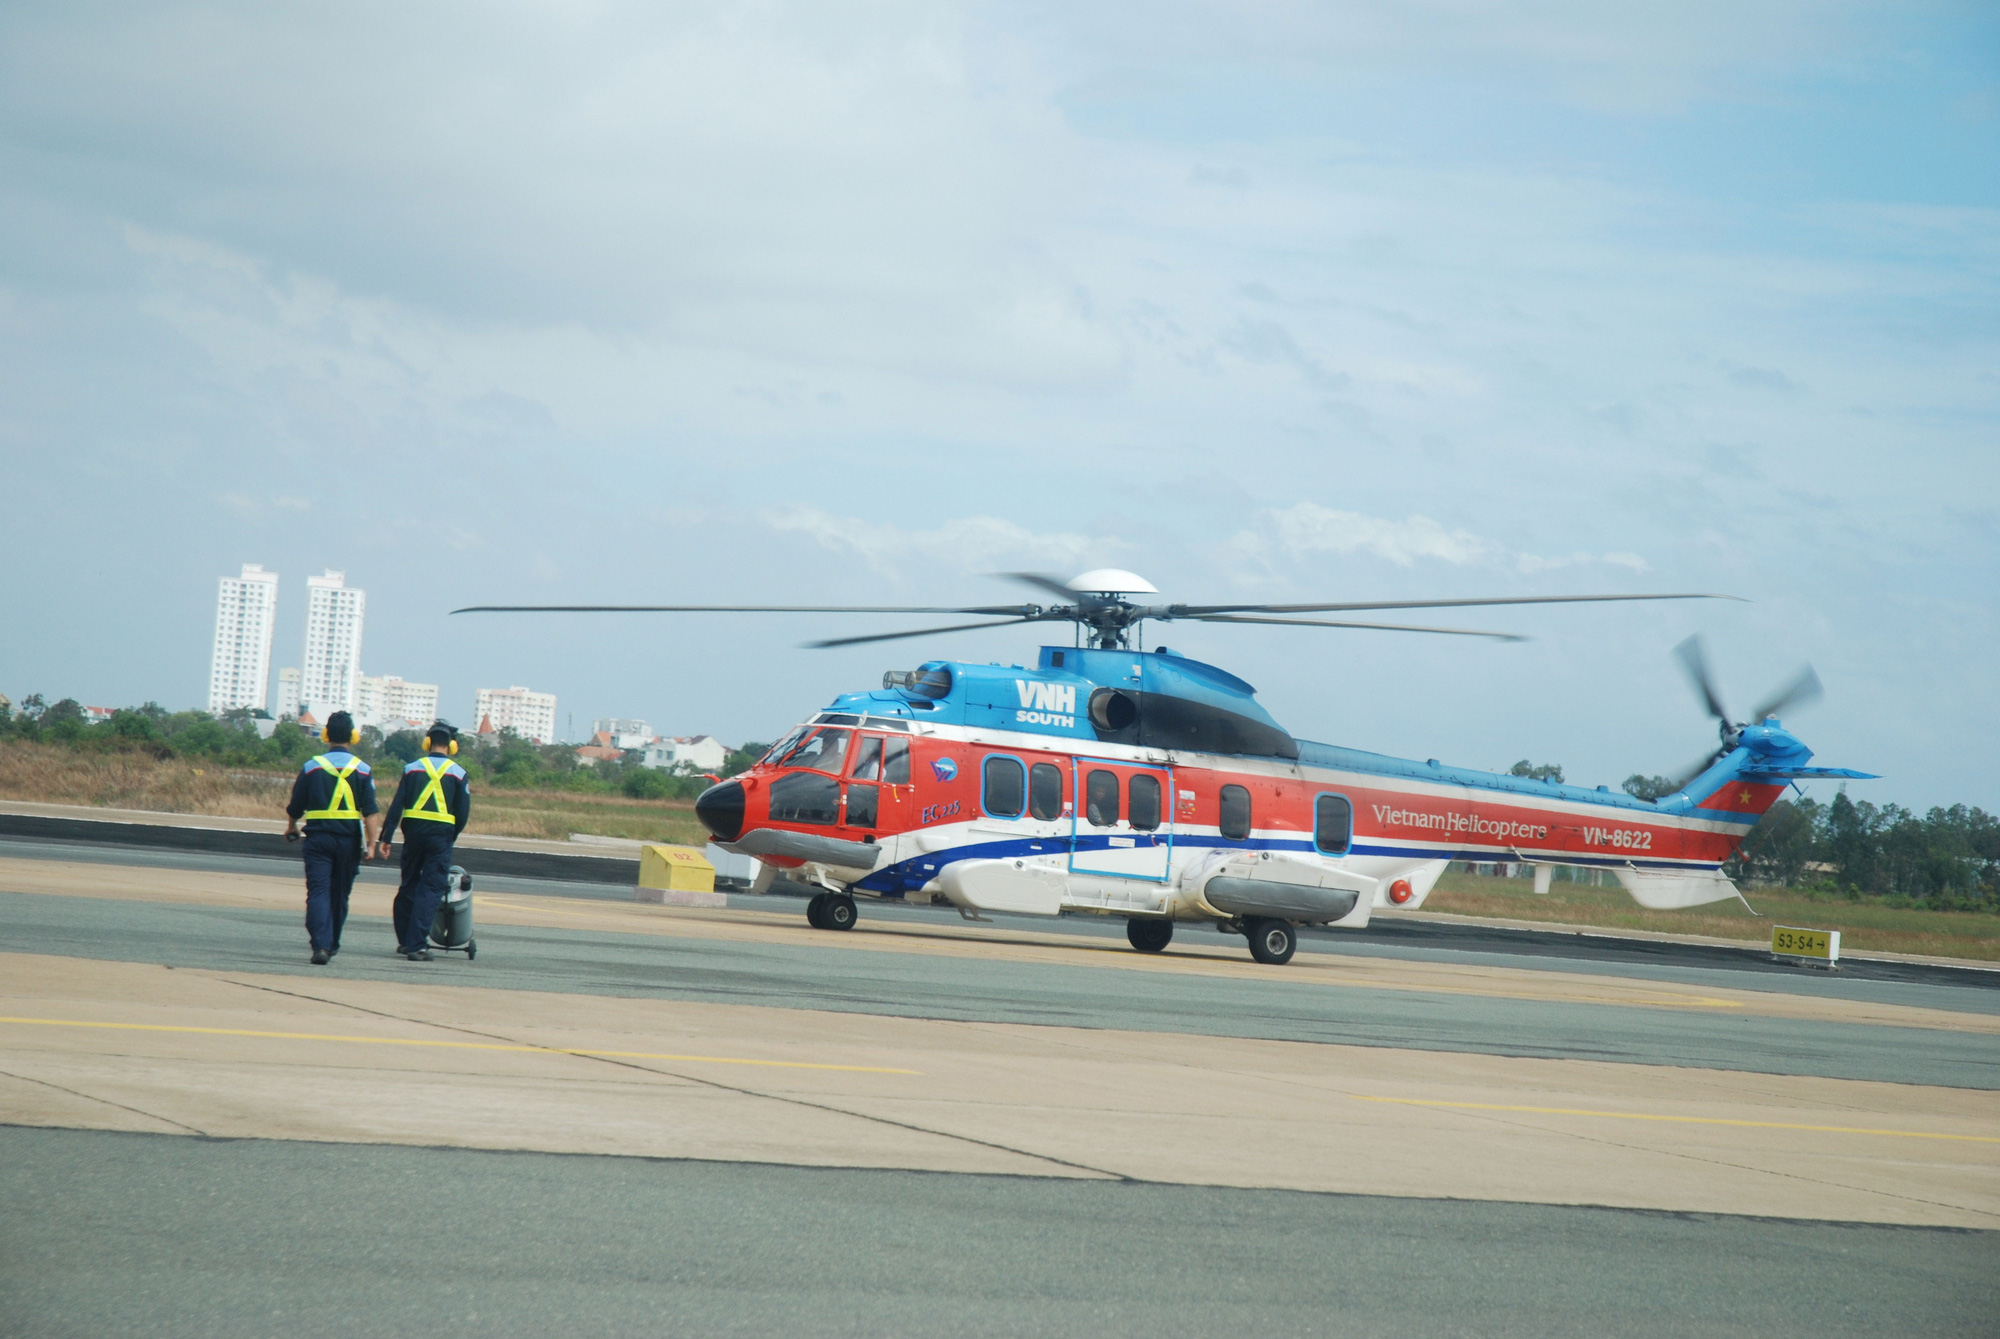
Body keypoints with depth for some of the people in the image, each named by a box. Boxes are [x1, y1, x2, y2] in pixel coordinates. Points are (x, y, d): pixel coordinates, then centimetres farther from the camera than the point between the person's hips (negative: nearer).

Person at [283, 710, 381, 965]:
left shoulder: (312, 767, 1)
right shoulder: (362, 769, -1)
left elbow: (295, 807, 8)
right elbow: (370, 811, -9)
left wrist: (292, 828, 28)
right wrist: (371, 843, -8)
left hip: (318, 837, -1)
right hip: (349, 839, 1)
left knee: (318, 892, -5)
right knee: (340, 894, 15)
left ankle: (321, 945, -21)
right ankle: (332, 944, 26)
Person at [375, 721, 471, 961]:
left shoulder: (412, 769, 4)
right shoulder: (458, 773, 0)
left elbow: (396, 806, 0)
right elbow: (463, 812, -2)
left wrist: (386, 838, 0)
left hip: (414, 832, 2)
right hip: (441, 836, -2)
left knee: (408, 885, 17)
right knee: (431, 890, -1)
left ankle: (404, 940, 23)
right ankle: (416, 946, -8)